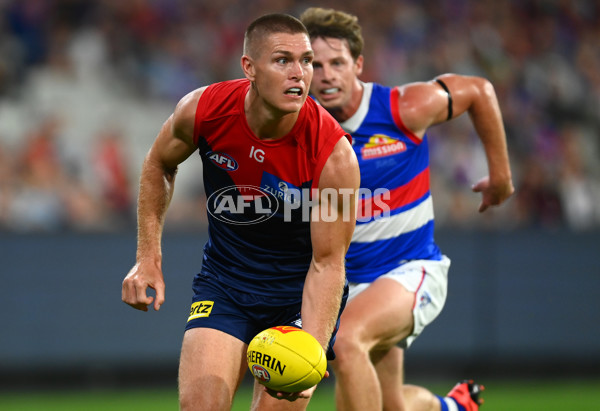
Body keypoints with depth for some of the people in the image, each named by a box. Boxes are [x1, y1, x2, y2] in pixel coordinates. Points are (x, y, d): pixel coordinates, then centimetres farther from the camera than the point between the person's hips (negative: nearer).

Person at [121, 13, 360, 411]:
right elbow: (160, 164, 6)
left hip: (300, 291, -2)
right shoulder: (202, 110, -18)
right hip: (223, 280, 2)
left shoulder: (334, 156, -26)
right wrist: (148, 257, 2)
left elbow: (327, 263, -20)